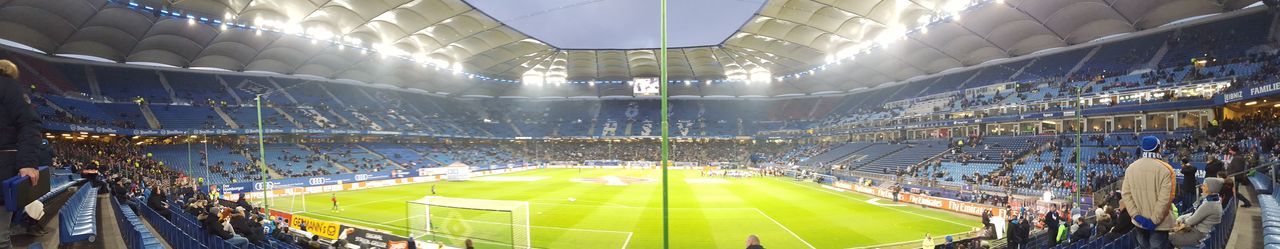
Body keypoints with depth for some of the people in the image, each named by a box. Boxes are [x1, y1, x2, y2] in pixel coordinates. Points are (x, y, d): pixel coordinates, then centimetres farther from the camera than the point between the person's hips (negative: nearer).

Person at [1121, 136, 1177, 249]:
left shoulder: (1131, 167, -2)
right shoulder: (1165, 169, -14)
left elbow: (1125, 193, -5)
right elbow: (1165, 198, -18)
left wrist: (1135, 215, -5)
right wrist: (1155, 220, -13)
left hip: (1139, 222, 4)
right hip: (1159, 223, -4)